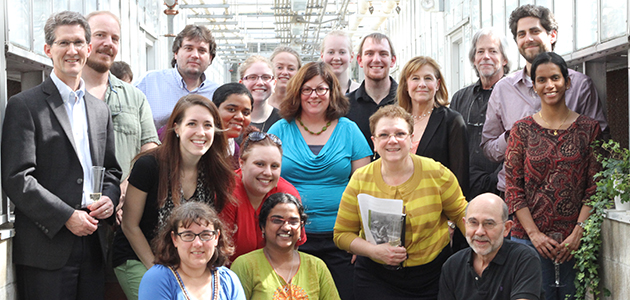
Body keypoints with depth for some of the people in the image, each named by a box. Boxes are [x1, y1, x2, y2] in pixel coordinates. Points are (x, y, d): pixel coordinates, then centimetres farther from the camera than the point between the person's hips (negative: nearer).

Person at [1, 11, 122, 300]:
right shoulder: (24, 105, -4)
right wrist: (66, 216, -15)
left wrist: (109, 198, -2)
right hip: (46, 250, -5)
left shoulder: (100, 109, 16)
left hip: (93, 244, 6)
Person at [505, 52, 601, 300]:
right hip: (529, 239, 0)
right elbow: (513, 187, 1)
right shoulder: (522, 129, 4)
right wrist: (534, 233, -8)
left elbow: (595, 187, 1)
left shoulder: (589, 128, 5)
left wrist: (578, 232, -8)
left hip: (575, 241, 0)